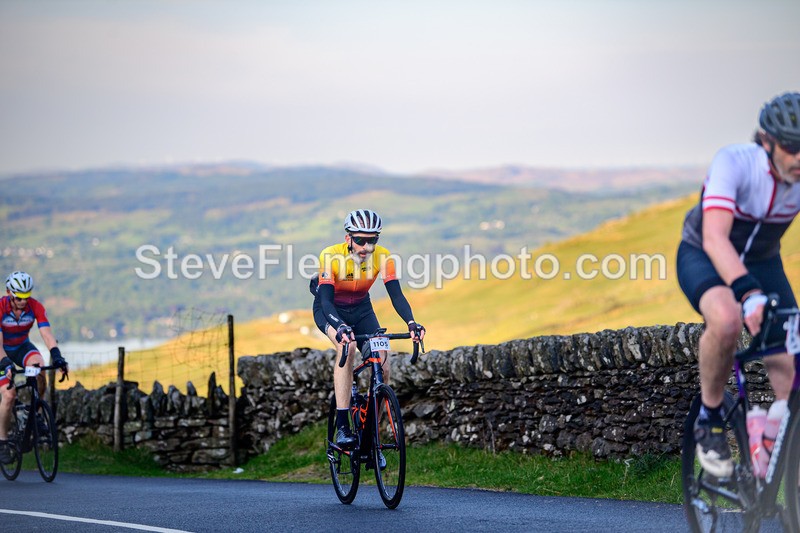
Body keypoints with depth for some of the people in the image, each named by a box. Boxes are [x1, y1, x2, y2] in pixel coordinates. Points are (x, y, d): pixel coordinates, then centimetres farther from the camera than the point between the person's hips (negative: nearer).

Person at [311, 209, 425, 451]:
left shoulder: (382, 257, -22)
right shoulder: (331, 256, -31)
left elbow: (396, 294, -25)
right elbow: (326, 300, -37)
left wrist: (411, 322, -44)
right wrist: (341, 327, -56)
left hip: (361, 309, 4)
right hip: (329, 309, -4)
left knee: (381, 364, -15)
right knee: (347, 346, -34)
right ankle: (342, 427, -33)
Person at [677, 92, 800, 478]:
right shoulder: (734, 163, -31)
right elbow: (715, 237, -43)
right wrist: (748, 293, -58)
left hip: (762, 262, 4)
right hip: (704, 257, -4)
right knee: (727, 319, -37)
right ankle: (709, 419, -15)